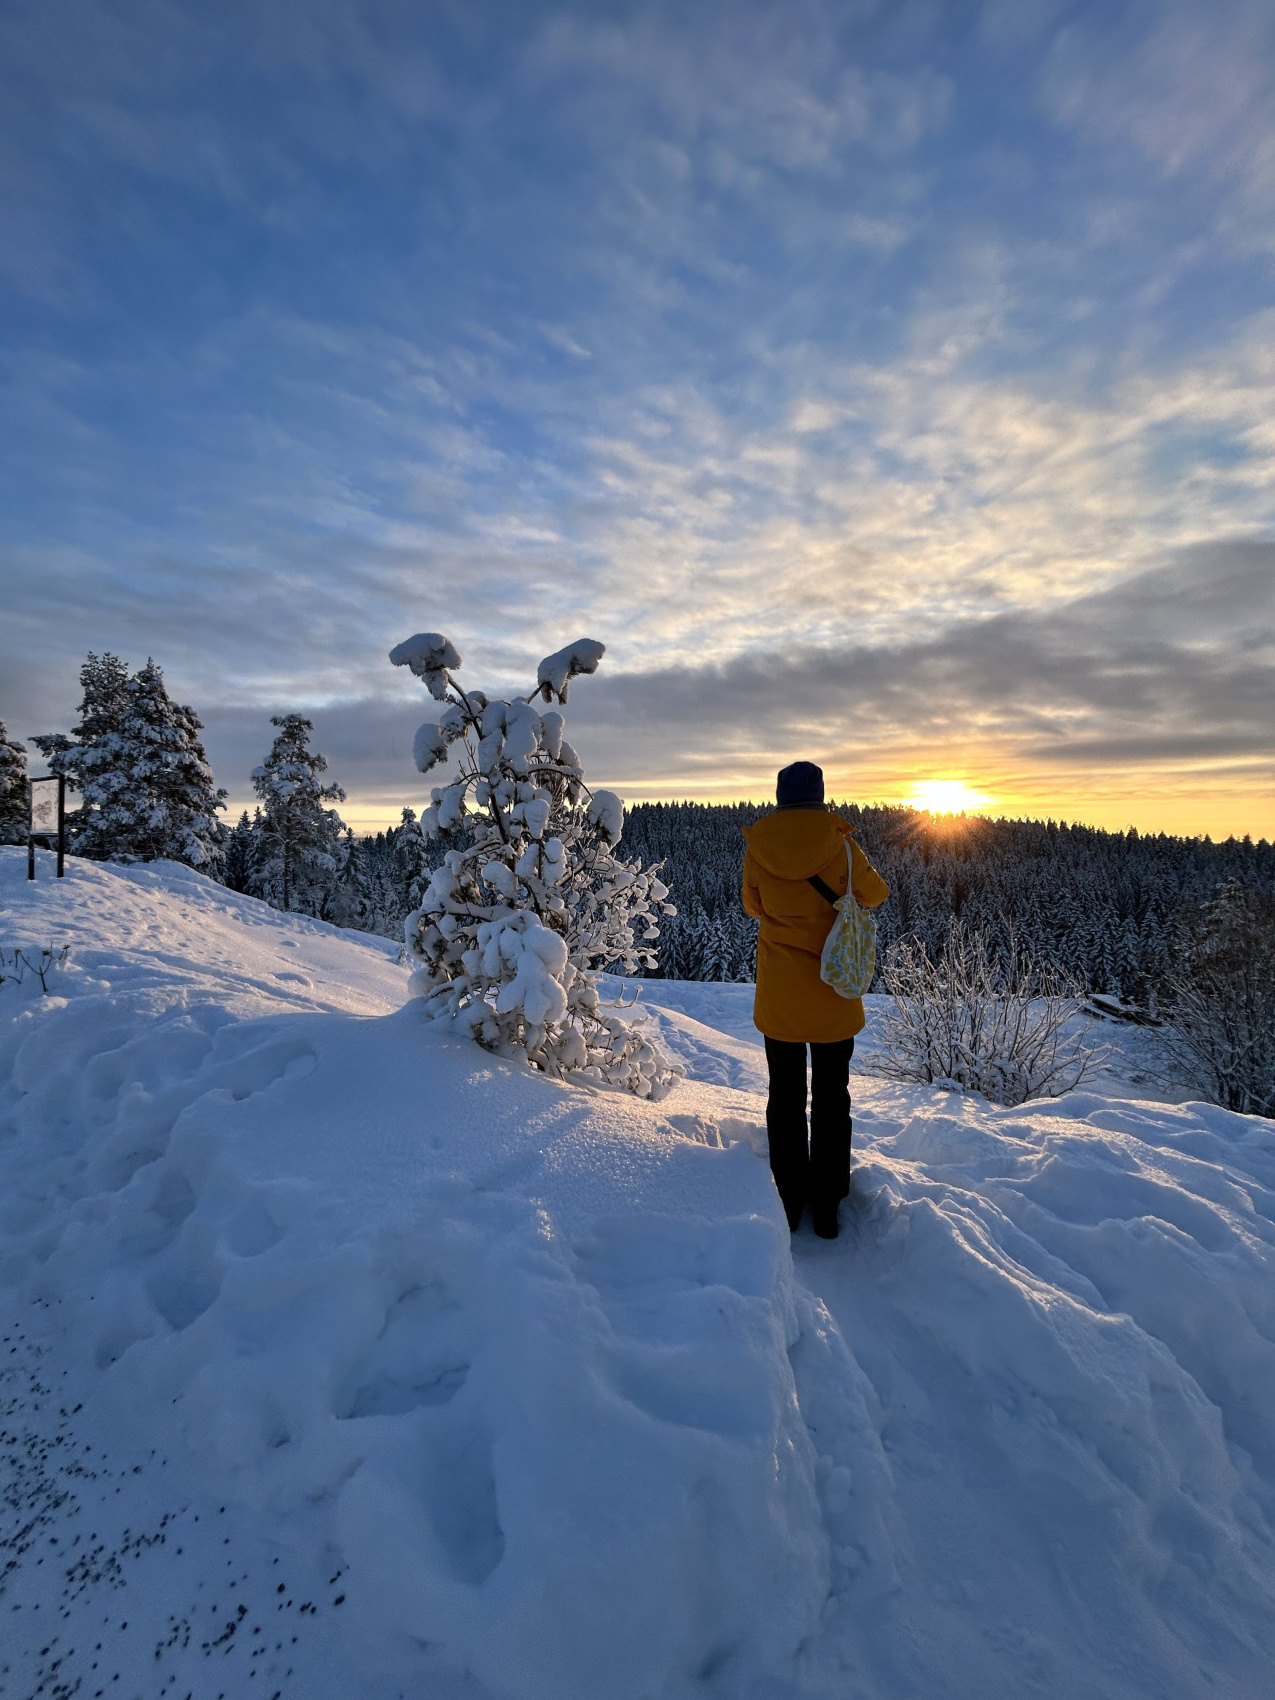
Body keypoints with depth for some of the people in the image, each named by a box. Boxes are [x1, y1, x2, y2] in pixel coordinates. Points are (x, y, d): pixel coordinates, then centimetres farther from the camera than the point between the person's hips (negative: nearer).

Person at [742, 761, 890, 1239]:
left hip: (777, 996, 1)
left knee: (785, 1098, 15)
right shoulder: (840, 846, -12)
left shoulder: (757, 847, -8)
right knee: (831, 1100, 14)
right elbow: (875, 894, 6)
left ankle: (789, 1205, 25)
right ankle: (826, 1210, 23)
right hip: (833, 996, -1)